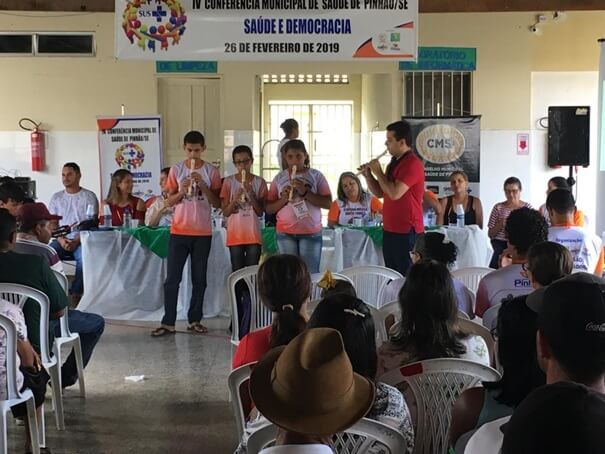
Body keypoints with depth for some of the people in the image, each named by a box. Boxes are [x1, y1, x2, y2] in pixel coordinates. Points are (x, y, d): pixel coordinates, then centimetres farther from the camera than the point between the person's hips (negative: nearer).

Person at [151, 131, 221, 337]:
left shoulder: (211, 171, 0)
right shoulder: (176, 170, 2)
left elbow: (217, 203, -2)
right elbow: (170, 201, 4)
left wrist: (203, 185, -16)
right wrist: (181, 191, -15)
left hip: (203, 233, 0)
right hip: (179, 232, 0)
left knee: (199, 278, 7)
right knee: (172, 278, 0)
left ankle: (194, 320, 17)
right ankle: (168, 322, 5)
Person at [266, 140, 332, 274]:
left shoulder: (316, 175, 2)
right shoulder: (279, 178, 7)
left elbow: (328, 203, -5)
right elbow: (268, 208, 8)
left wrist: (305, 193, -15)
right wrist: (283, 199, -11)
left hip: (311, 232, -1)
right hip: (285, 233, 1)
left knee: (311, 272, -5)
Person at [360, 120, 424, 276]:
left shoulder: (412, 163, -15)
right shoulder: (394, 163, 15)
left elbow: (394, 193, -24)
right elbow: (380, 193, 20)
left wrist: (378, 172, -12)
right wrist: (368, 175, 4)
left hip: (406, 231, -9)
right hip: (390, 229, 9)